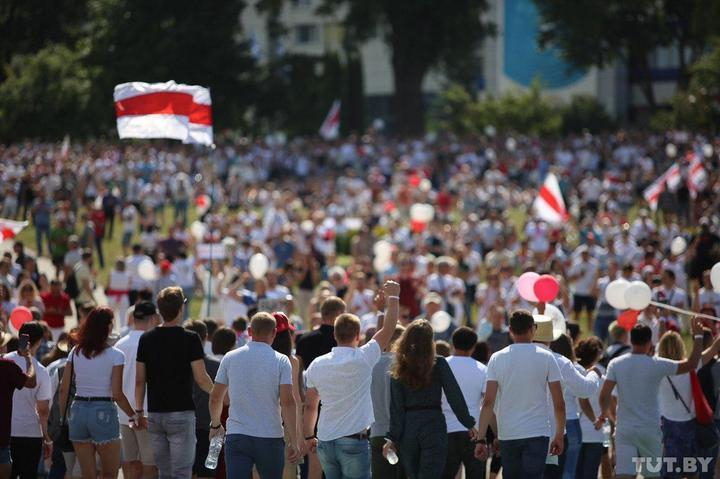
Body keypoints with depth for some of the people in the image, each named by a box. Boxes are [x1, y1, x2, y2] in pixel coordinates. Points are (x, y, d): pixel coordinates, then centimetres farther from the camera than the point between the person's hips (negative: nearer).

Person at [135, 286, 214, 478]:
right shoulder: (190, 339, -10)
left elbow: (139, 380, 6)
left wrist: (139, 411, 15)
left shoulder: (146, 339, 3)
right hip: (181, 414, -5)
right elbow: (201, 379, -10)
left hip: (155, 414, 5)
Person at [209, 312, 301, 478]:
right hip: (270, 437, -1)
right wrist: (293, 441, -8)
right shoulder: (281, 361, -4)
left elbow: (215, 397, 7)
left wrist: (215, 425, 25)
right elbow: (287, 402, -11)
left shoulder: (230, 358, 3)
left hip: (236, 437, 1)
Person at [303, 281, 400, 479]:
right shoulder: (362, 359, -10)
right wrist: (393, 297, 10)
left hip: (325, 442, 5)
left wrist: (309, 436, 23)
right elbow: (389, 327, -3)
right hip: (354, 440, -5)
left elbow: (310, 405, 11)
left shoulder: (317, 365, 4)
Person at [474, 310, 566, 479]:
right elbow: (559, 403, -2)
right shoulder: (546, 357, -1)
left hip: (507, 435, 2)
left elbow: (488, 403, -6)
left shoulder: (497, 359, 1)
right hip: (537, 433, -2)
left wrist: (481, 439, -4)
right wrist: (559, 435, 9)